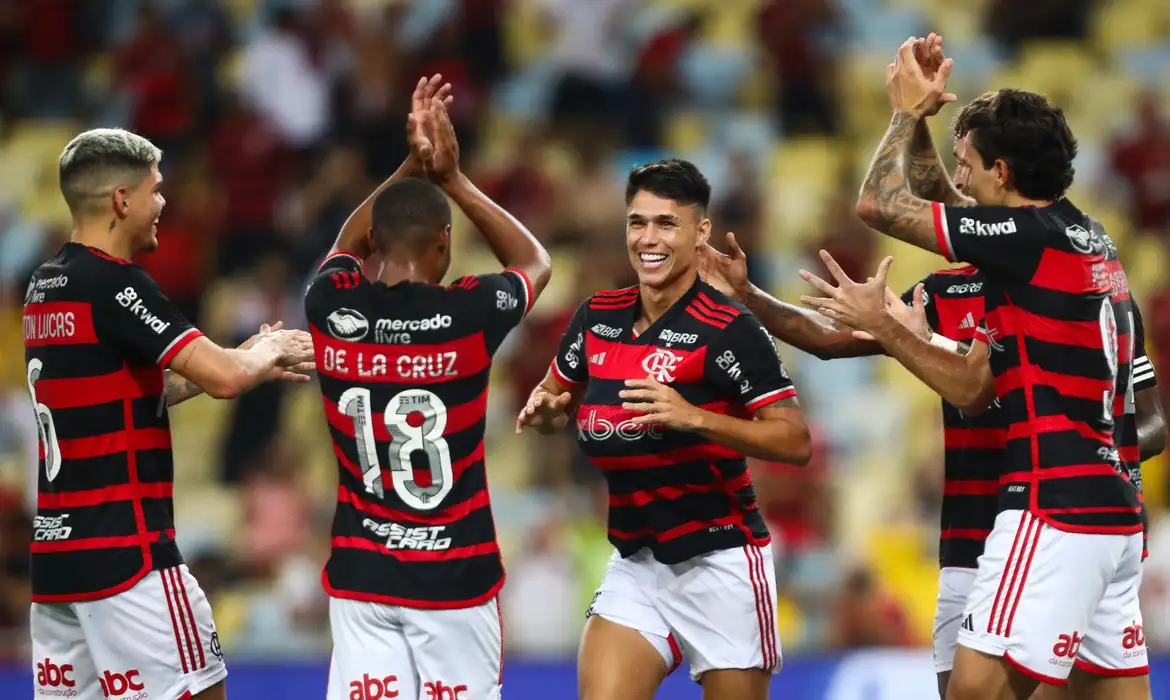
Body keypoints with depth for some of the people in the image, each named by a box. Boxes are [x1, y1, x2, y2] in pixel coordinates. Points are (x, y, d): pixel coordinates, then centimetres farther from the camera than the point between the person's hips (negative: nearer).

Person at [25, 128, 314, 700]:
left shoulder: (45, 288, 14)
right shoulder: (112, 282, -13)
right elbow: (224, 378, -19)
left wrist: (247, 358, 20)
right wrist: (269, 352, 3)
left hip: (53, 545, 8)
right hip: (124, 549, -8)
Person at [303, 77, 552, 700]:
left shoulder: (330, 309, -4)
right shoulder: (470, 315, -11)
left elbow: (346, 247, 22)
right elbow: (535, 263, 13)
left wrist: (411, 168, 15)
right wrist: (452, 178, 12)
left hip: (360, 573, 2)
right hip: (454, 574, -2)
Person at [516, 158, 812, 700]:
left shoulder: (728, 330, -13)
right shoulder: (598, 318, 5)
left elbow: (795, 442, -17)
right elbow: (557, 409, 21)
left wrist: (693, 417, -29)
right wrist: (543, 410, -3)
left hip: (719, 567, -5)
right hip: (634, 566, 5)